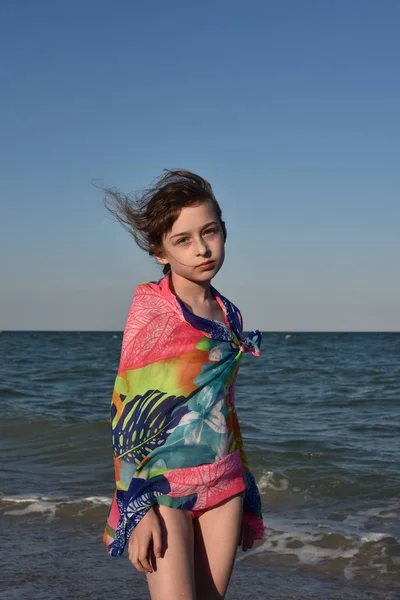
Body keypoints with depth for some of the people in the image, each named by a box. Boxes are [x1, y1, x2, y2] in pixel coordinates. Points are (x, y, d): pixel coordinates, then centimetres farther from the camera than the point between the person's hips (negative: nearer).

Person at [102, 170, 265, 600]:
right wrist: (137, 508, -16)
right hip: (164, 486, -5)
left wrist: (246, 499, 18)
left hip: (224, 484, 5)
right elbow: (128, 408, -10)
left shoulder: (229, 315, 9)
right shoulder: (150, 309, -7)